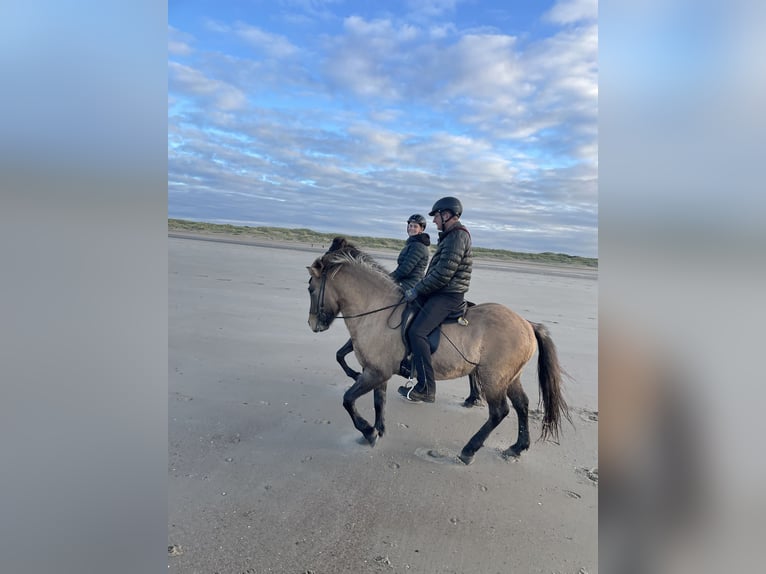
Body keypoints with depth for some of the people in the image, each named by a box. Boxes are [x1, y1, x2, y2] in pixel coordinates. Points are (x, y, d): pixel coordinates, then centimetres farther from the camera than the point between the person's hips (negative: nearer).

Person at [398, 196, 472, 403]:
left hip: (448, 296, -11)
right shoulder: (449, 236, 18)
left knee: (417, 331, -22)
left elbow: (443, 274, -23)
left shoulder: (458, 236, -16)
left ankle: (426, 389, -17)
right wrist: (418, 286, 12)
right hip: (439, 292, 11)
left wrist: (417, 290, -16)